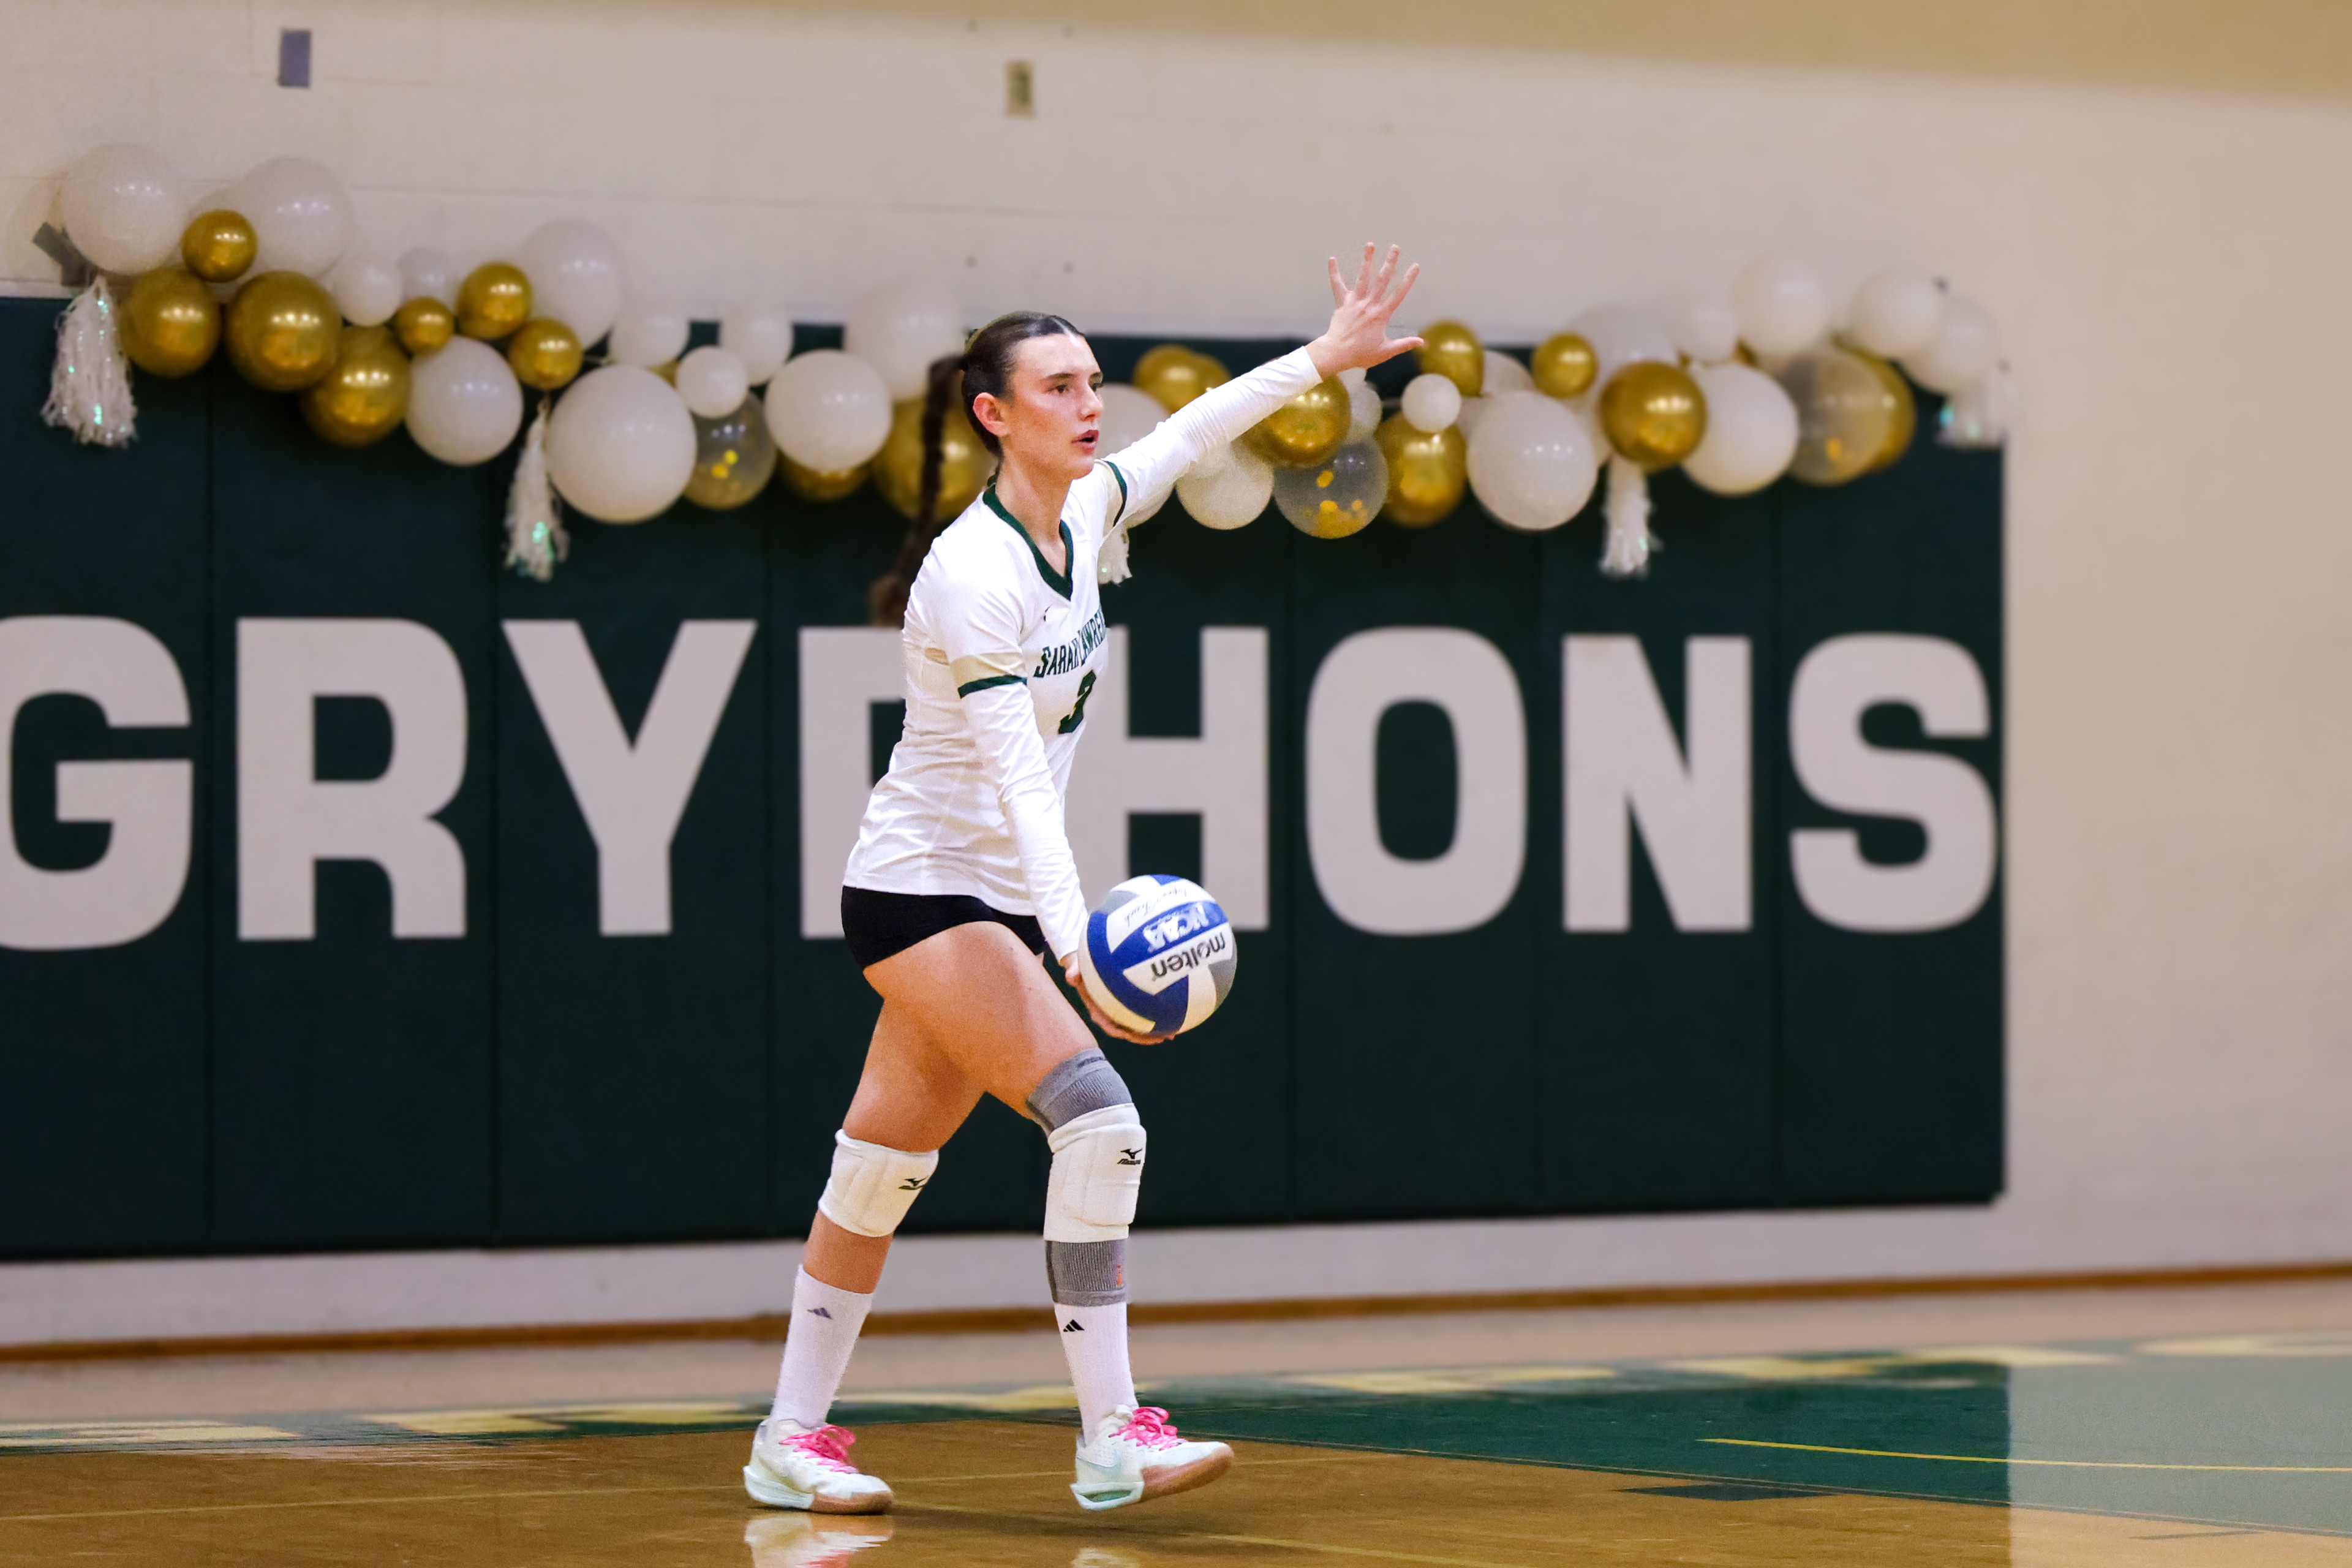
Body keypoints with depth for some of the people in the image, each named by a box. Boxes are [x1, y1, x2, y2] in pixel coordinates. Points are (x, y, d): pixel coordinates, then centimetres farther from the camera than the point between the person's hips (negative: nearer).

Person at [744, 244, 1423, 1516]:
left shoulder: (1081, 510, 2)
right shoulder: (972, 576, -22)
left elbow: (1187, 432, 23)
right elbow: (1017, 782, -29)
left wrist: (1321, 358, 25)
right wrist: (1079, 945, -38)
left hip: (1001, 904, 8)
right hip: (923, 891, -8)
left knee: (884, 1170, 12)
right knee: (1100, 1124, -19)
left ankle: (793, 1439, 19)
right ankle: (1113, 1440, -18)